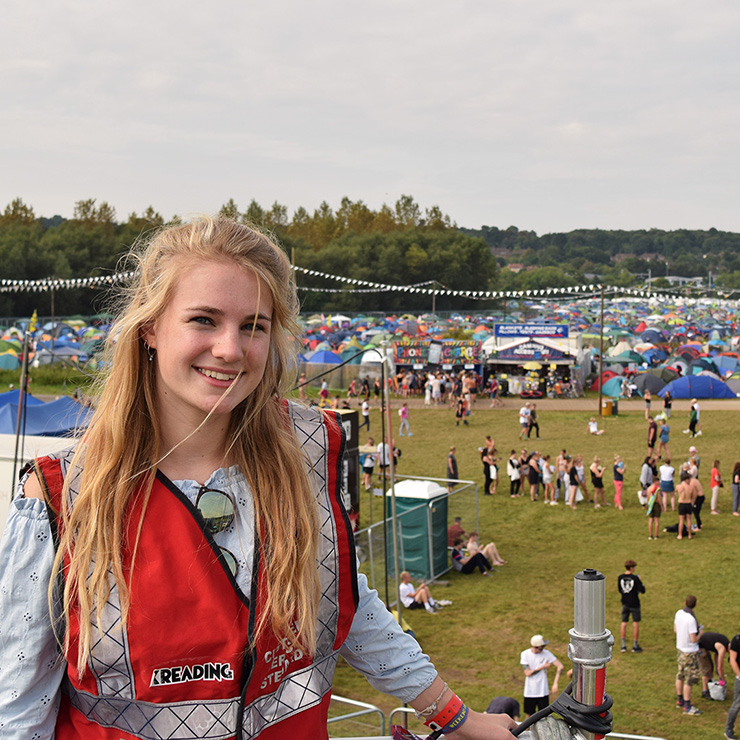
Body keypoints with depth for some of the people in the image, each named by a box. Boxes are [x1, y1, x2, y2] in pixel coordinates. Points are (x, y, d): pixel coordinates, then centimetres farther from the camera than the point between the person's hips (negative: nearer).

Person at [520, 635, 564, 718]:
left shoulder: (546, 653, -9)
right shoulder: (525, 654, -8)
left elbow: (560, 666, -14)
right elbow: (527, 673, -12)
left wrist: (555, 683, -22)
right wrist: (543, 667, -12)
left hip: (543, 692, 0)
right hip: (529, 692, 0)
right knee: (529, 715, 11)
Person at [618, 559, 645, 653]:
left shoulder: (620, 578, -2)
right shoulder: (635, 578, -15)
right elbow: (643, 591, -9)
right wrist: (640, 581, 5)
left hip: (624, 603, 4)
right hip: (634, 603, -4)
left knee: (624, 622, 10)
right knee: (636, 623, 8)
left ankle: (623, 645, 10)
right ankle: (635, 646, 14)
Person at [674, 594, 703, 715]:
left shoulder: (678, 613, -2)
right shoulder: (691, 619, -27)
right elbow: (694, 640, -24)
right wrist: (700, 633, -4)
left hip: (680, 648, 8)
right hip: (690, 652, -8)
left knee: (680, 675, 19)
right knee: (689, 679, 1)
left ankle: (680, 700, 32)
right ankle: (687, 706, 7)